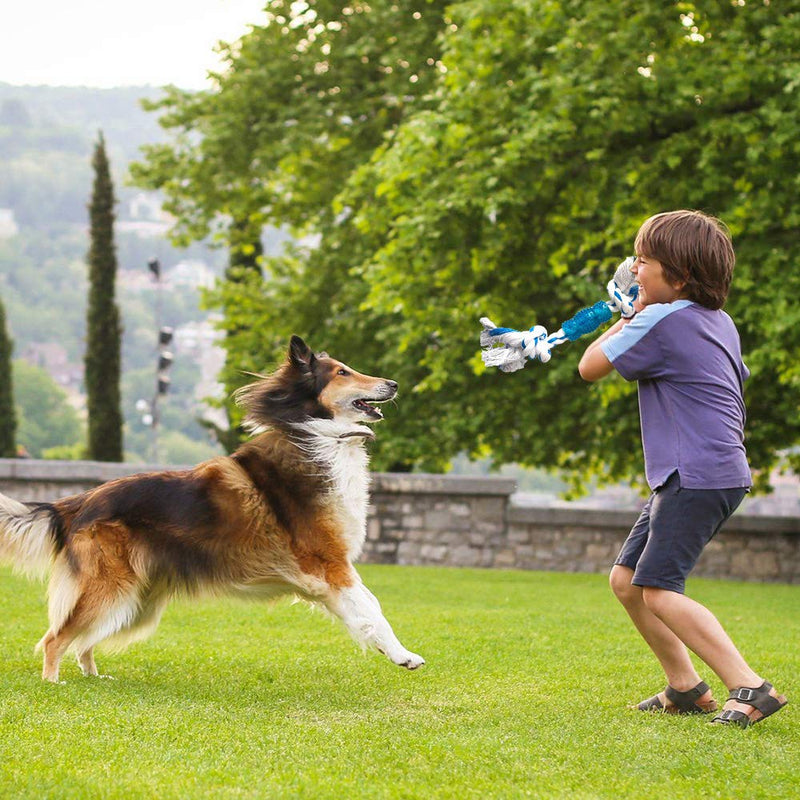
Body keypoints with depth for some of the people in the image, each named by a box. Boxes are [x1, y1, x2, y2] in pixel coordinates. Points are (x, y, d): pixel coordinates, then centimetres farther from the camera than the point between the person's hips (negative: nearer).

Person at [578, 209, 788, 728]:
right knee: (626, 579, 12)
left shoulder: (662, 321, -12)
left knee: (659, 590, -15)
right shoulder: (719, 321, 16)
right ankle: (685, 688, 16)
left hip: (698, 477, -10)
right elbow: (737, 379, 34)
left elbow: (590, 367, -5)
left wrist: (631, 315, 7)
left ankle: (751, 688, -18)